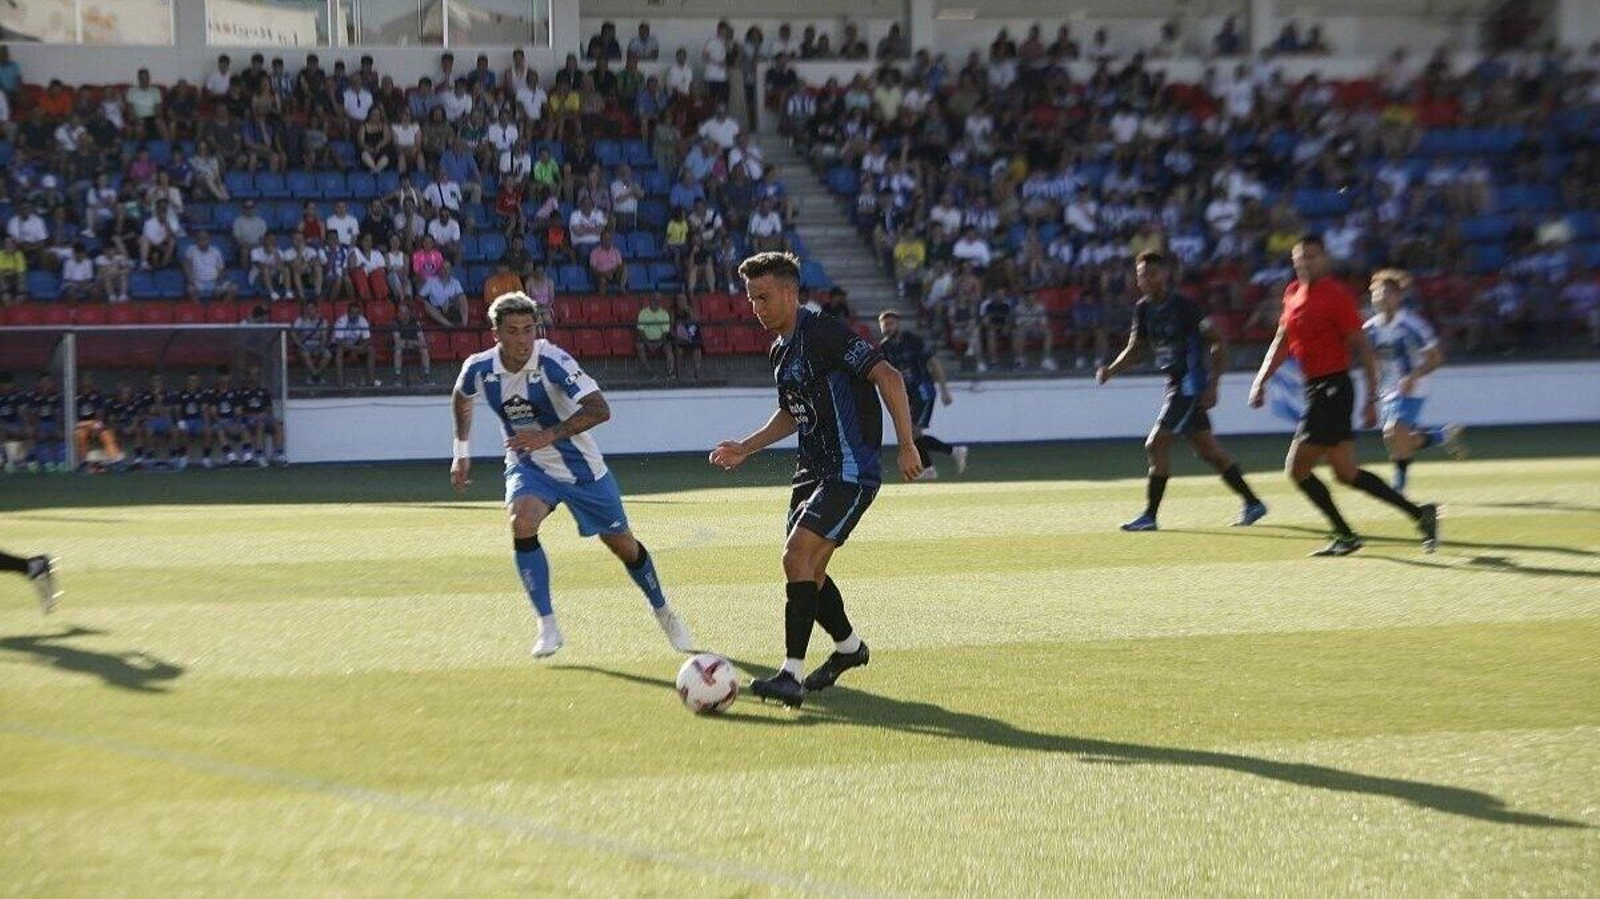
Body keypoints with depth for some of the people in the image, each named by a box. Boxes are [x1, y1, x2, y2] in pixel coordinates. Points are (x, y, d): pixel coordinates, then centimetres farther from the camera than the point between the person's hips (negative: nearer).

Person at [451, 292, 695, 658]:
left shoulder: (552, 361, -27)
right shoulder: (479, 368, -14)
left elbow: (599, 409, -37)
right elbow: (461, 398, 12)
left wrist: (550, 435, -46)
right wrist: (461, 451, 13)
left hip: (579, 465, -2)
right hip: (527, 465, 2)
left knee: (623, 544, 7)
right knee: (521, 523, -28)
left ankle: (663, 612, 34)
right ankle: (547, 625, -17)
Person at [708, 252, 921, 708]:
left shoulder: (824, 333, -15)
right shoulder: (780, 352, 13)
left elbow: (888, 377, -20)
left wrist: (907, 445, -22)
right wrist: (745, 449, 18)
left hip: (851, 473, -9)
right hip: (813, 472, 9)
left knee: (797, 557, -19)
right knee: (806, 569, 12)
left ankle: (792, 675, -18)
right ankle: (849, 646, 37)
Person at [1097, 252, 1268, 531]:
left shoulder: (1184, 306, -16)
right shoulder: (1143, 309, 7)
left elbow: (1218, 342, -14)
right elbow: (1135, 349, 16)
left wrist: (1212, 384, -19)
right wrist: (1110, 370, -1)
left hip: (1192, 384, -9)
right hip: (1176, 384, 9)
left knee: (1156, 445, -12)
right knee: (1207, 449, 14)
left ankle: (1149, 516, -5)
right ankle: (1252, 503, 24)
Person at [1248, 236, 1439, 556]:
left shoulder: (1336, 295, -11)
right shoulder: (1293, 293, 13)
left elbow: (1363, 348, -11)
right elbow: (1282, 341, 22)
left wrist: (1372, 399, -13)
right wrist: (1261, 379, 12)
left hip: (1333, 389, -8)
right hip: (1315, 390, 8)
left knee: (1297, 468, -8)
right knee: (1347, 472, 9)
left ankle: (1345, 535, 3)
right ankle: (1419, 512, 14)